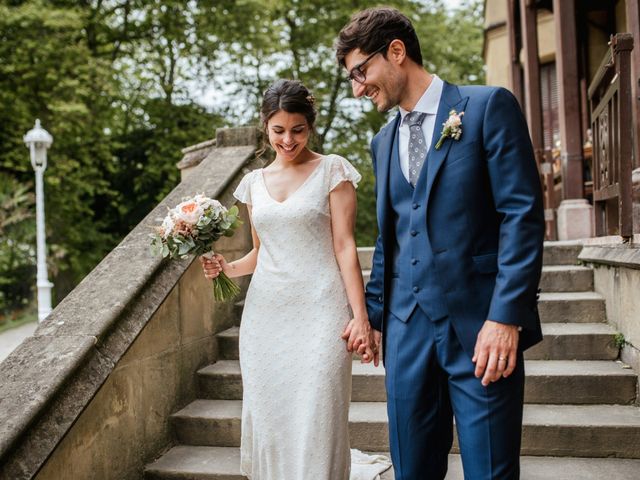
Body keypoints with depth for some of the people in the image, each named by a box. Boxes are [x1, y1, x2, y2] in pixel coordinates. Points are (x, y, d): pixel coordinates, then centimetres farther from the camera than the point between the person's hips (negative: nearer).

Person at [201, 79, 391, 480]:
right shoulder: (254, 182, 14)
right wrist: (227, 268, 0)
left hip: (318, 312, -4)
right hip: (266, 312, 5)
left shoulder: (332, 170, 1)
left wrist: (360, 316, -11)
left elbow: (345, 245, -4)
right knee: (268, 420, 7)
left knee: (315, 423, -7)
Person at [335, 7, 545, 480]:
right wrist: (374, 313, 19)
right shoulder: (383, 141, 16)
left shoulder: (488, 106, -3)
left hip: (480, 323, -5)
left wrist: (506, 316, -17)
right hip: (407, 326, 6)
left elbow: (523, 214, -10)